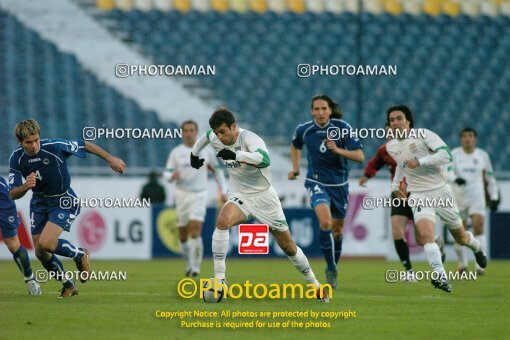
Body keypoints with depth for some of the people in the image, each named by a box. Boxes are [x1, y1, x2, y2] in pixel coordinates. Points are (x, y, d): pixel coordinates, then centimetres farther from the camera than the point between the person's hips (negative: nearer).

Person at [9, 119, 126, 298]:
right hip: (39, 203, 5)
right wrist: (25, 186, -37)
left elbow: (84, 145, -9)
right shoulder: (16, 159, -15)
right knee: (40, 253, 3)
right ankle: (68, 286, 25)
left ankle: (80, 255, 6)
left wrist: (110, 158, -3)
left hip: (63, 201, -5)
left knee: (46, 243, -24)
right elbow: (13, 194, -15)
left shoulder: (54, 147, -25)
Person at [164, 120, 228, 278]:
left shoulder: (207, 151, 3)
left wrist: (223, 190, 7)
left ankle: (195, 267, -16)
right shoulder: (176, 152, 4)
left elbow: (217, 170, 13)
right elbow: (167, 173, 3)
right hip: (182, 194, 2)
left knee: (195, 230, -17)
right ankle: (189, 264, 26)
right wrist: (172, 176, -21)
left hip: (199, 195, -2)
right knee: (183, 234, 6)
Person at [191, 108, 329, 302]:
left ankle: (314, 285, 26)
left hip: (264, 197, -3)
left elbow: (264, 159, -46)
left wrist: (235, 155, -53)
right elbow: (206, 136, 20)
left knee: (288, 247, 5)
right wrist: (194, 153, 26)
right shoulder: (215, 139, -7)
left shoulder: (249, 139, -26)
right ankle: (219, 278, -26)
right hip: (239, 197, 3)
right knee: (222, 221, -30)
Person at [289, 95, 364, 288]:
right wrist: (295, 168, 5)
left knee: (337, 229, 13)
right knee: (325, 222, -24)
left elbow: (360, 156, -17)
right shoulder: (304, 130, -8)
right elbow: (295, 145, 16)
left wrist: (337, 150, -31)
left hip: (340, 184, 1)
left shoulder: (343, 127, -13)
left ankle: (334, 267, 37)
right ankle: (331, 268, -11)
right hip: (317, 183, -1)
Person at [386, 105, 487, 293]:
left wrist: (419, 162, -28)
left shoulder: (423, 135, -11)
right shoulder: (391, 147, 7)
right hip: (419, 196, 3)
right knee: (425, 234, -26)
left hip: (441, 191, -3)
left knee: (461, 238, 12)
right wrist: (395, 185, 19)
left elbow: (446, 155, -23)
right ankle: (440, 276, -35)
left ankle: (476, 247, 48)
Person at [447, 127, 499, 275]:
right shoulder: (454, 154, -3)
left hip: (476, 196, 0)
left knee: (478, 226, -19)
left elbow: (490, 176, 13)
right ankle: (462, 263, 28)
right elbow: (448, 171, -17)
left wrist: (494, 197, 11)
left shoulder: (482, 155, 3)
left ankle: (480, 265, -19)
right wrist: (456, 178, -39)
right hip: (458, 196, 0)